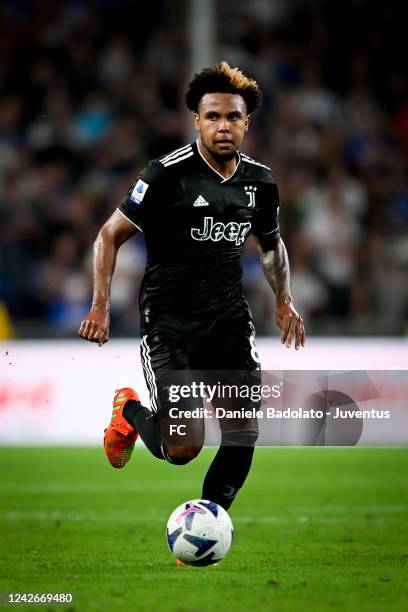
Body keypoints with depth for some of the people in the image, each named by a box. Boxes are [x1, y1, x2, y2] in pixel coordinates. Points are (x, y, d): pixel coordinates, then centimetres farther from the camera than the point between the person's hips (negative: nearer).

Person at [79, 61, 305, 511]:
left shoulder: (260, 182, 6)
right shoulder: (168, 174, -12)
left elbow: (271, 244, 26)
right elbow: (109, 236, -6)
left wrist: (284, 300, 12)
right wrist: (100, 305, -16)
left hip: (229, 320, 5)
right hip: (168, 322, -5)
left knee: (244, 434, -4)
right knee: (183, 448, -13)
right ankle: (130, 414, 21)